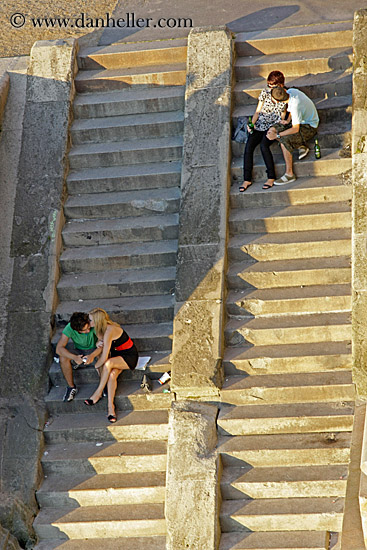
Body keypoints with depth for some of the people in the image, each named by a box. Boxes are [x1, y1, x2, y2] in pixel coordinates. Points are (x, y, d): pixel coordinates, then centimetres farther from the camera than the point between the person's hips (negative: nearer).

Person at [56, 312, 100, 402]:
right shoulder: (69, 328, -27)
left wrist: (92, 355, -49)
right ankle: (71, 387, -14)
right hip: (79, 351, 1)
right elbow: (59, 349, -29)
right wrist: (74, 357, -45)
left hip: (94, 350, -1)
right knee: (63, 358, -29)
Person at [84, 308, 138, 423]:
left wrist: (96, 366, -9)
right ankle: (110, 406, -31)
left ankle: (98, 394, -21)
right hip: (117, 355, 8)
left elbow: (104, 357, -26)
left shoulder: (109, 331, -29)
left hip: (130, 357, -8)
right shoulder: (103, 328, -2)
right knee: (112, 374, -23)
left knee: (108, 364, -34)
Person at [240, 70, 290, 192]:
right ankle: (247, 179, -17)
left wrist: (284, 121, -17)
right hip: (260, 125, 4)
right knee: (249, 146, -20)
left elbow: (282, 116, 5)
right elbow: (258, 111, 10)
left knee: (263, 145, -31)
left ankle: (271, 178, -24)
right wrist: (252, 123, -5)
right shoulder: (265, 92, 8)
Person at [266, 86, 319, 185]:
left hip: (309, 127, -9)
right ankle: (301, 146, 1)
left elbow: (295, 129, -29)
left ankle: (289, 174, -21)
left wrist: (277, 135, -26)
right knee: (273, 129, -3)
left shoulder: (295, 105, -34)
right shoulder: (290, 91, -10)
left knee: (284, 141, -29)